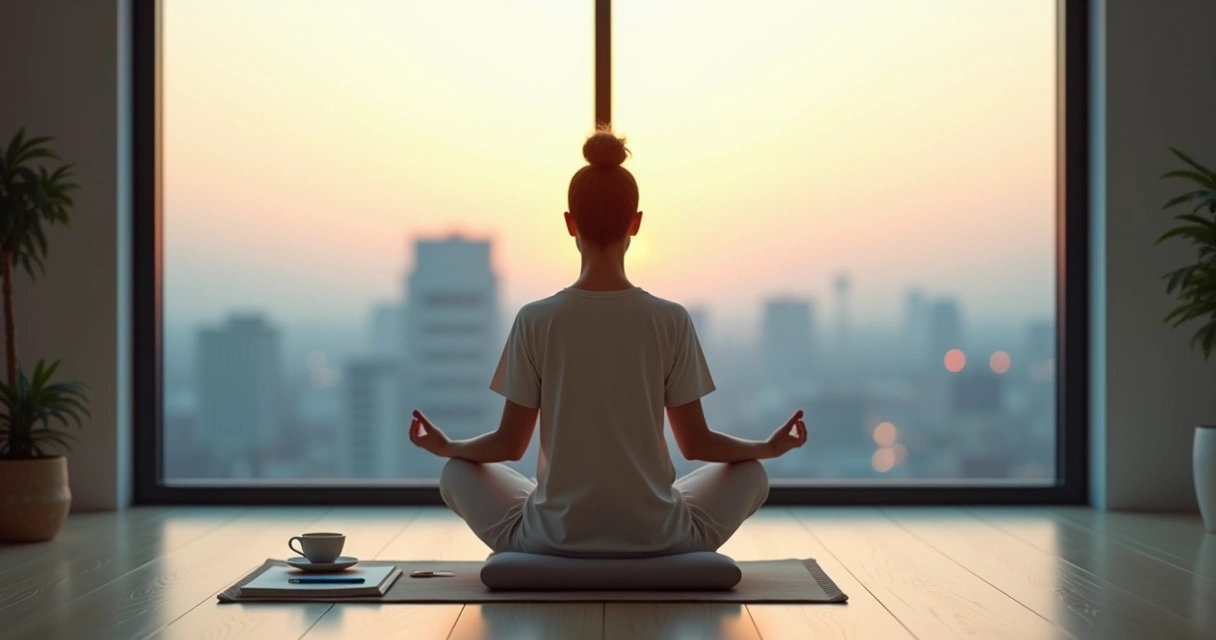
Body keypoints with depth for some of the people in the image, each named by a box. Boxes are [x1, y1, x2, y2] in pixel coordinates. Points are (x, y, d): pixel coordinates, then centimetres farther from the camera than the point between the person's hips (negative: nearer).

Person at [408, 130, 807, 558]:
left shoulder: (535, 321, -7)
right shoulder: (671, 321, -6)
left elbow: (509, 445, 0)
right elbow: (697, 443, 0)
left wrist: (445, 446, 20)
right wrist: (769, 447, 19)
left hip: (553, 539, 0)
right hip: (656, 539, 1)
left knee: (458, 472, 27)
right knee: (750, 473, 27)